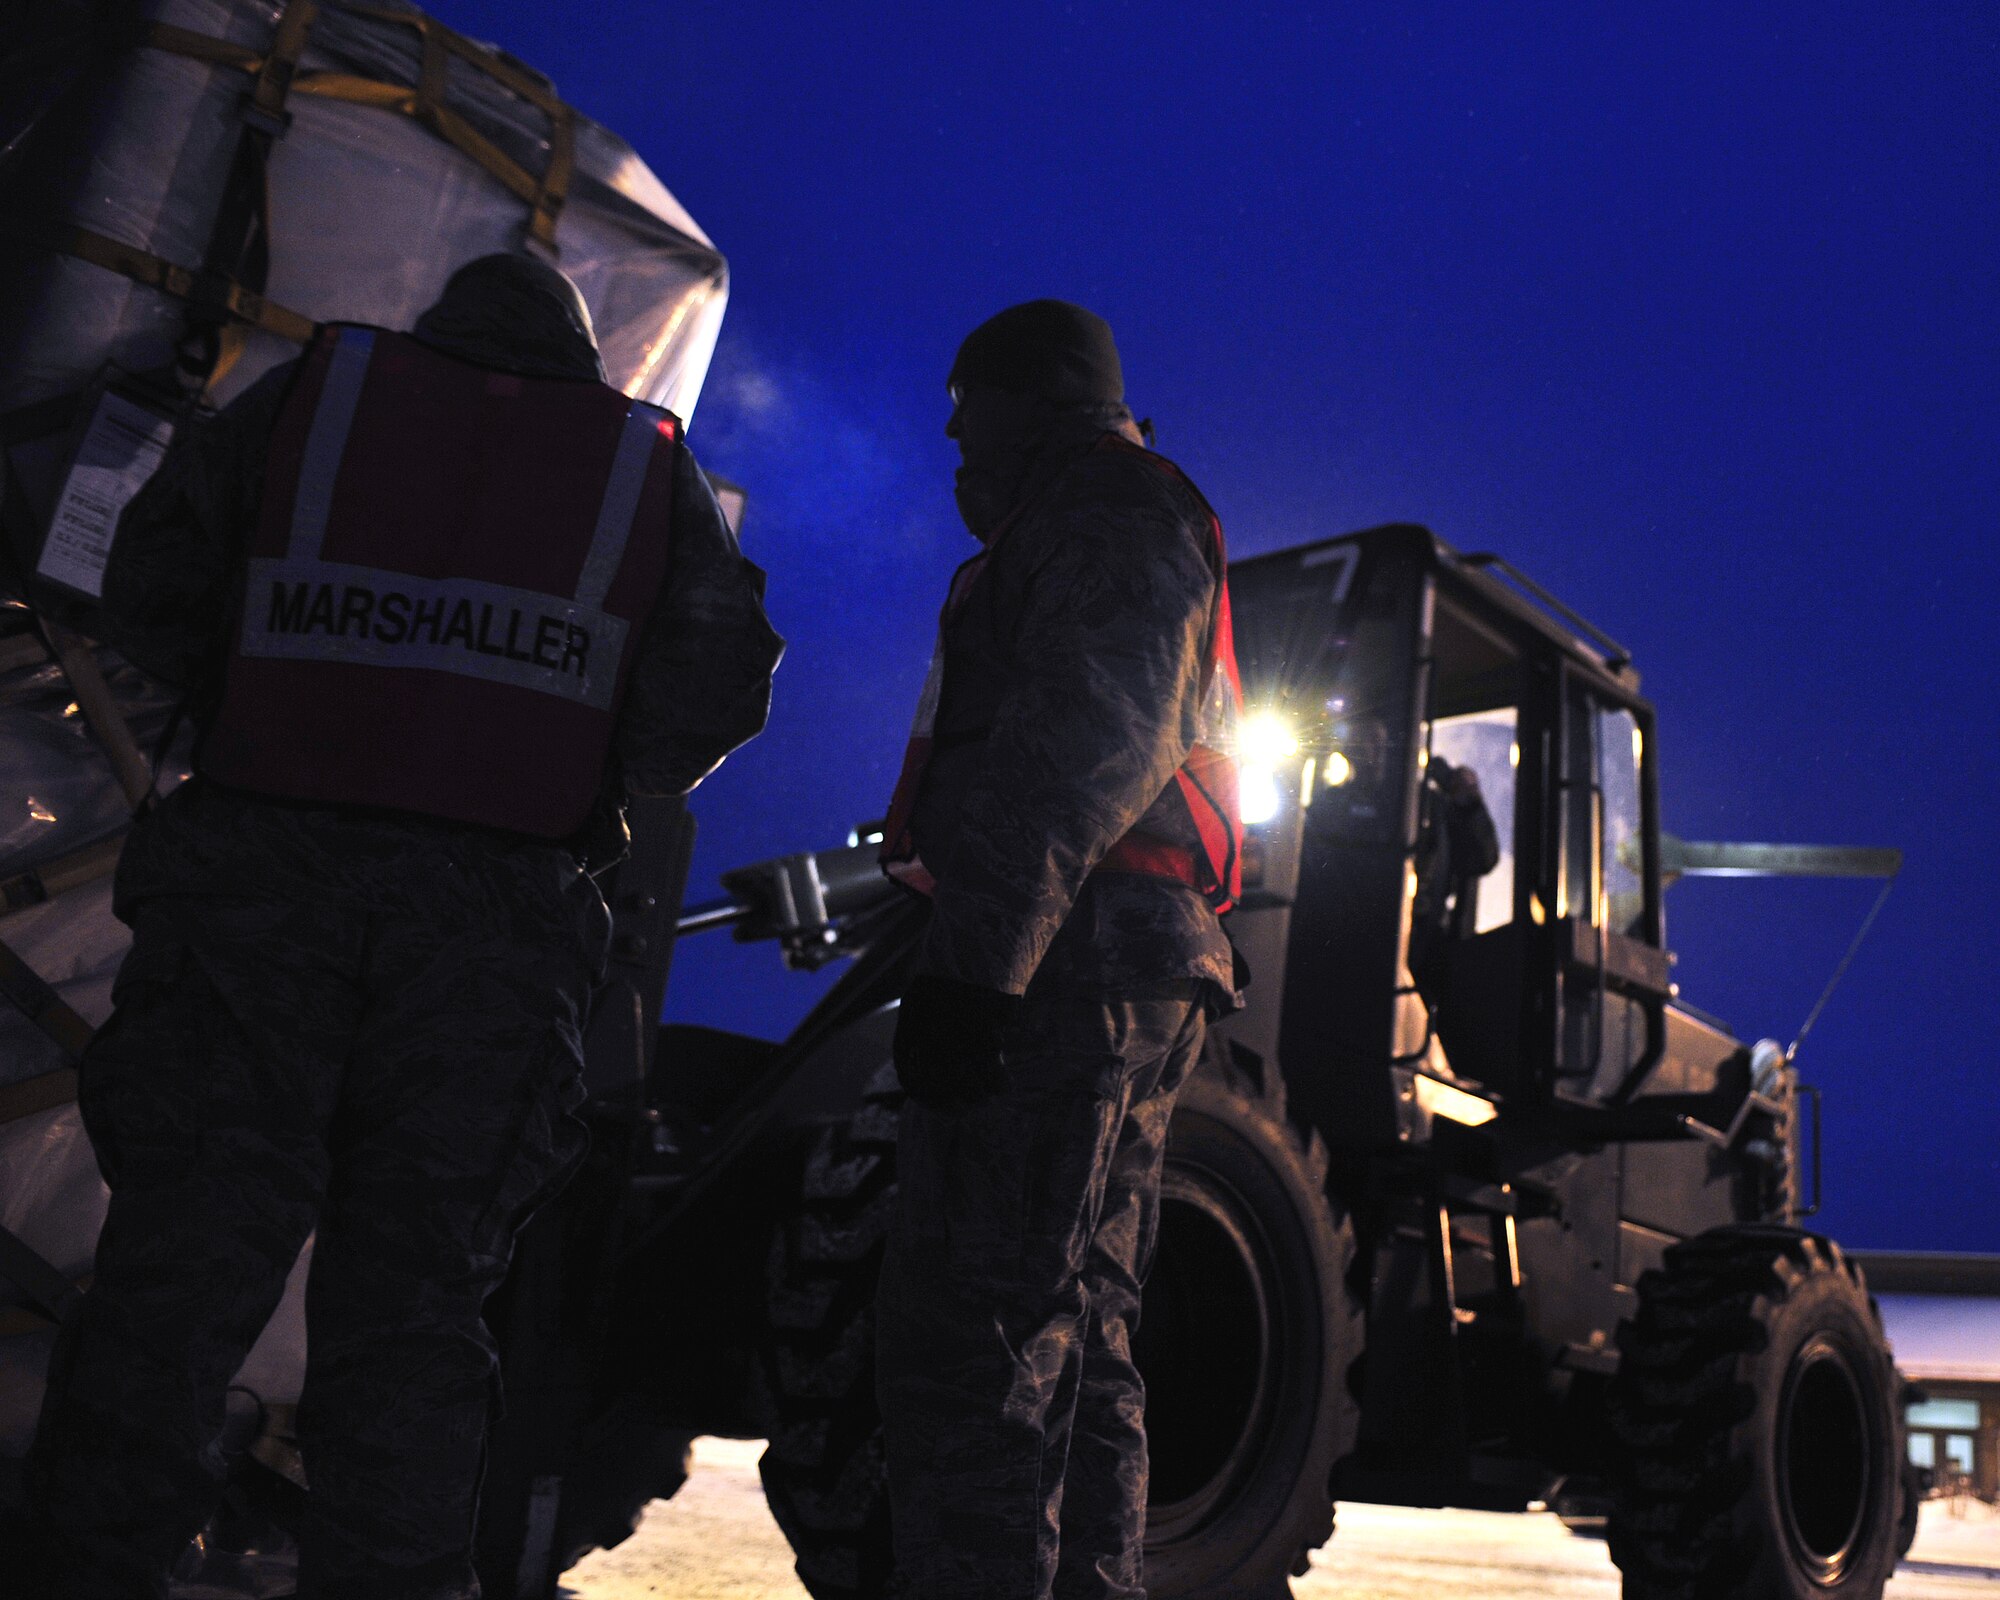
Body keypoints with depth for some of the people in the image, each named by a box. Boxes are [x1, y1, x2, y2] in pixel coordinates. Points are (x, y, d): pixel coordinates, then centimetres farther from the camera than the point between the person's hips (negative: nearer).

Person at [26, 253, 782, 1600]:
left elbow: (152, 593, 12)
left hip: (263, 869, 0)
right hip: (497, 905, 0)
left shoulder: (308, 393, 19)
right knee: (415, 1280, 4)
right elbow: (724, 679, 8)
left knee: (190, 1240, 2)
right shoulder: (649, 465, 18)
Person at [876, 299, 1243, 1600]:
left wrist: (979, 959, -26)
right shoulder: (1134, 519, 31)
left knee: (971, 1332, -15)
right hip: (1136, 968, 11)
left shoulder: (1109, 500, -1)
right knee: (1077, 1343, 12)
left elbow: (1088, 738, -18)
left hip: (1062, 956, -11)